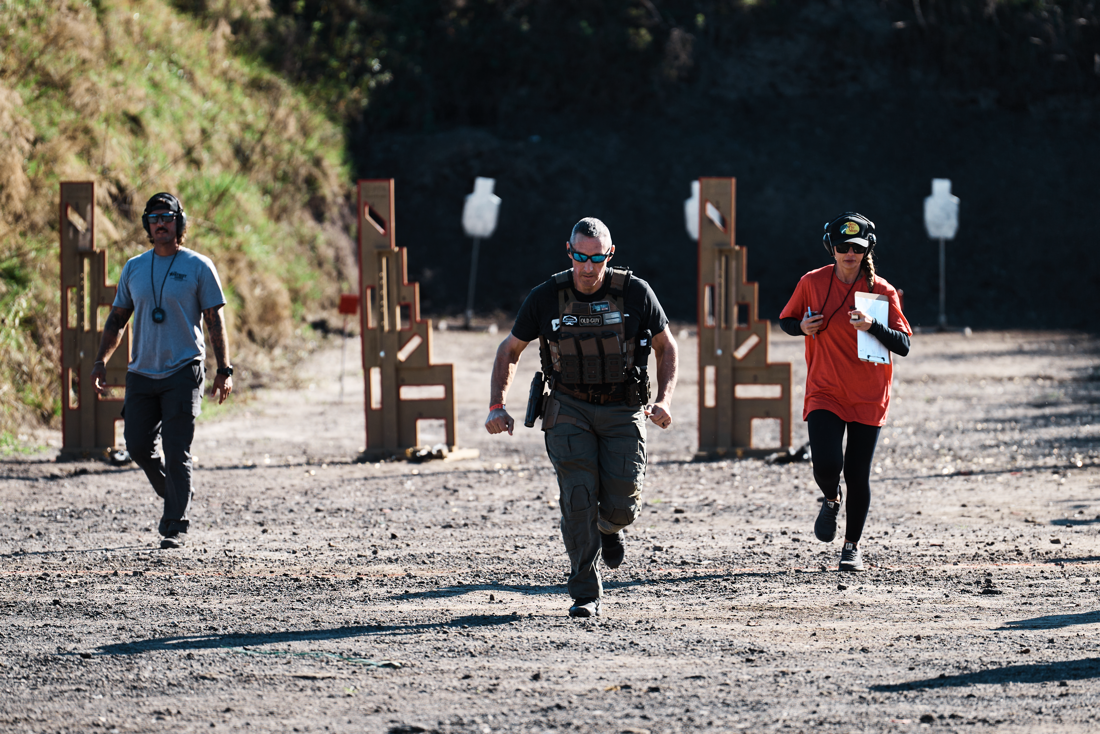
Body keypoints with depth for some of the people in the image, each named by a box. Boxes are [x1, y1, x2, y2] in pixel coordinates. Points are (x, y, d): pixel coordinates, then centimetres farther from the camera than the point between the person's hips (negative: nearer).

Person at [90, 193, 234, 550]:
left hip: (183, 372, -5)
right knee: (137, 446, 2)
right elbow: (117, 318, 17)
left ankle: (175, 527, -4)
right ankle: (176, 494, 28)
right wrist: (101, 360, 6)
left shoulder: (198, 267, 0)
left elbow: (215, 320, 0)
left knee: (176, 452, -9)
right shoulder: (133, 268, 12)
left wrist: (224, 369, -6)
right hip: (141, 373, 5)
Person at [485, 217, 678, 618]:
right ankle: (585, 594, -5)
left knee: (622, 504, -9)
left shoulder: (635, 293, -8)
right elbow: (510, 350, 7)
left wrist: (664, 401, -10)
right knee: (578, 497, -14)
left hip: (623, 411, 0)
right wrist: (497, 407, -5)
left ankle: (609, 526, 30)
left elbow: (666, 347, 5)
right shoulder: (546, 298, -6)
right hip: (570, 409, 0)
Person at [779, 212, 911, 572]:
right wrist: (803, 327, -10)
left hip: (868, 397, 0)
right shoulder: (812, 283, 0)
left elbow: (903, 345, -7)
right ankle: (831, 500, 18)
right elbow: (786, 320, 14)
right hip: (824, 393, 0)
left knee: (858, 476, 0)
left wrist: (872, 326, -25)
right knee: (826, 464, -19)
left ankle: (852, 546, 20)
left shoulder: (882, 291, -3)